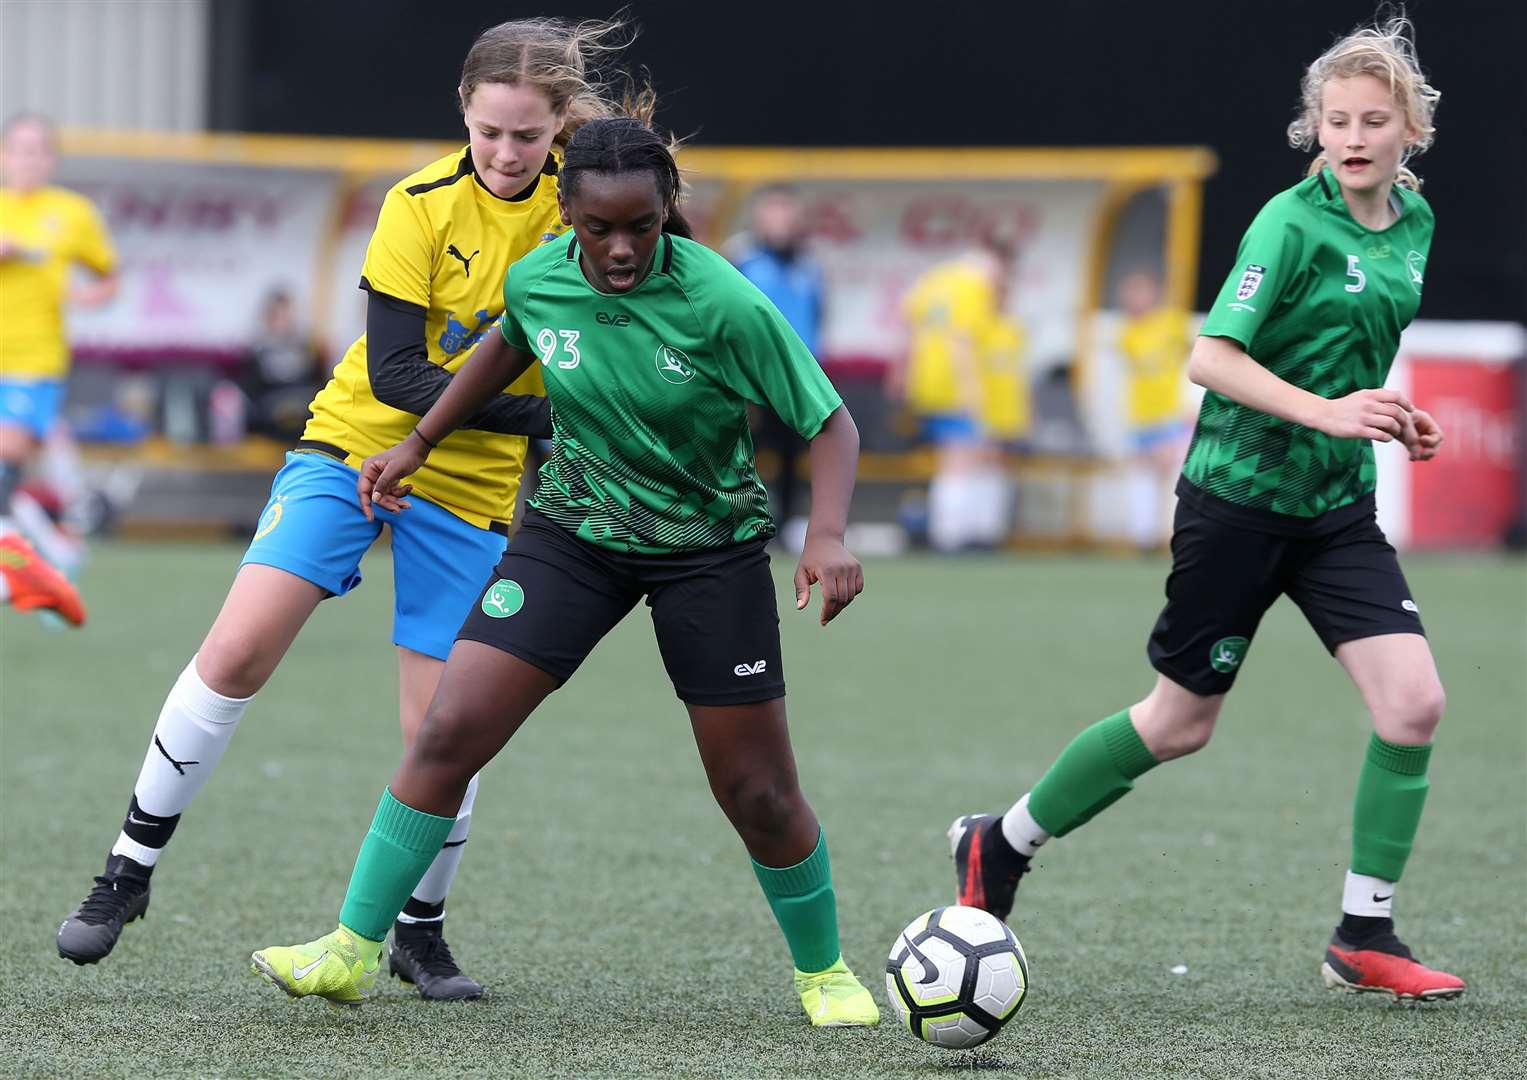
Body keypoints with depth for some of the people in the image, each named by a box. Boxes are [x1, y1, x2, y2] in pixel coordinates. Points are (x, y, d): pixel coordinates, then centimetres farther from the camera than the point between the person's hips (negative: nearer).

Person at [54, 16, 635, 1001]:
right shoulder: (422, 207, -13)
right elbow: (395, 374, -19)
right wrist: (539, 412, -28)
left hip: (469, 487, 2)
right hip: (356, 444, -2)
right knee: (238, 651, -16)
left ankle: (421, 930, 21)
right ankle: (131, 868, -2)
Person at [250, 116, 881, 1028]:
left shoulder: (724, 303, -24)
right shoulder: (536, 281, -12)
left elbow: (830, 422, -16)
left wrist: (828, 535, -32)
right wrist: (418, 445, 16)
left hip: (710, 549, -3)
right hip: (573, 532, 3)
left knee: (759, 794, 1)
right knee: (449, 733, -9)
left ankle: (824, 970, 26)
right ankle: (353, 950, 0)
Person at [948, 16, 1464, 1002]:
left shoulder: (1413, 221, 7)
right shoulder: (1293, 225, -17)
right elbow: (1211, 357, -24)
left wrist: (1390, 415, 6)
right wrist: (1327, 412, -33)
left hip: (1337, 507, 6)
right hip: (1240, 499, -6)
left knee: (1414, 703, -10)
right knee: (1181, 723, 5)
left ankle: (1363, 939, 1)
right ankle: (999, 848, 26)